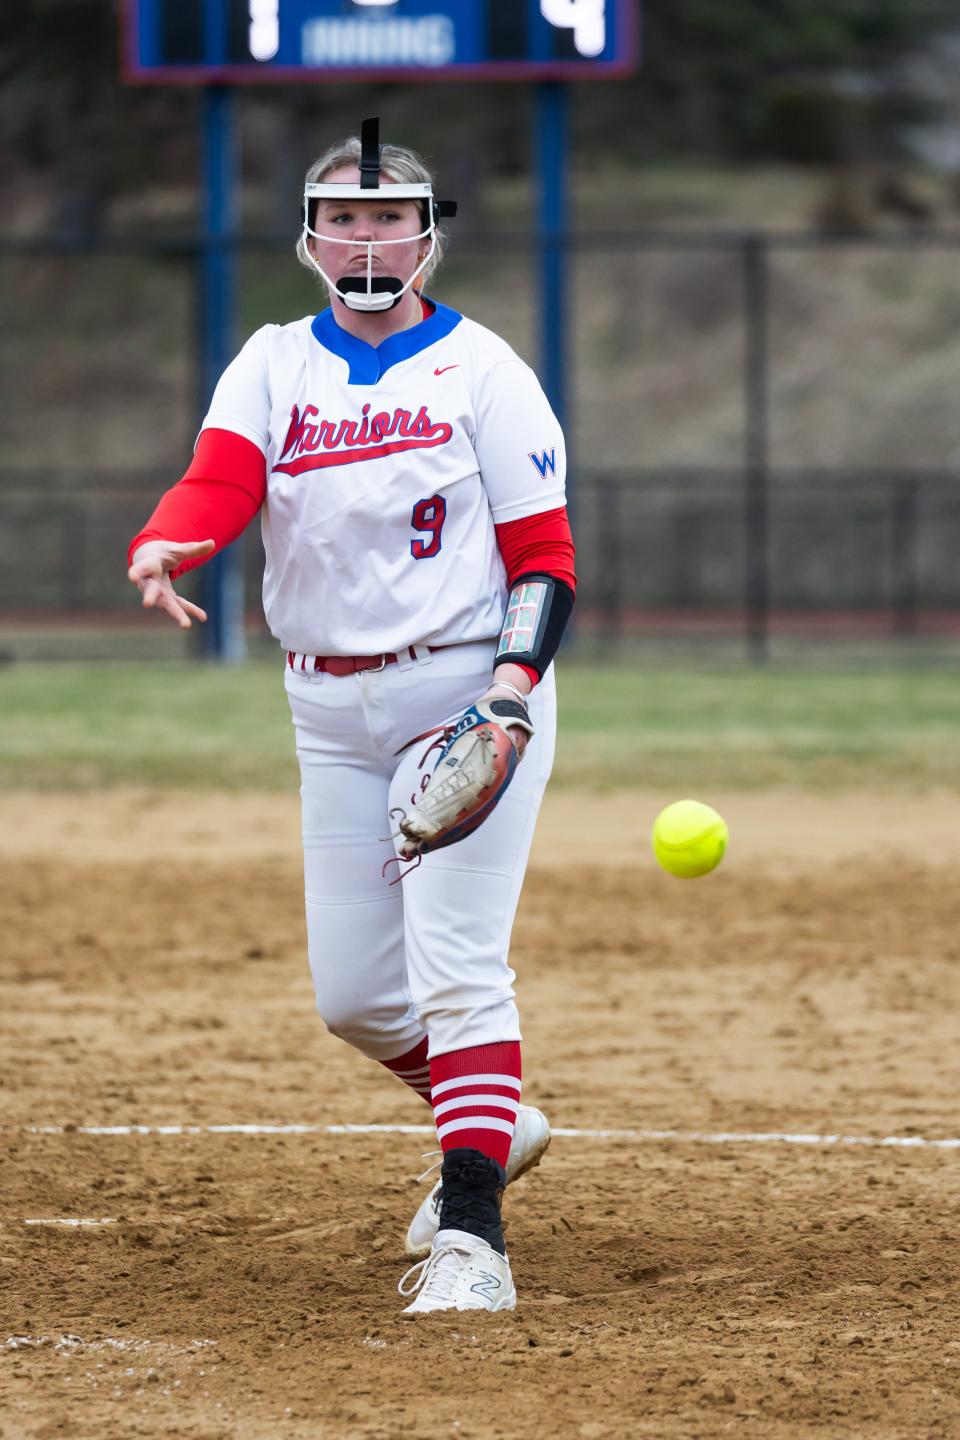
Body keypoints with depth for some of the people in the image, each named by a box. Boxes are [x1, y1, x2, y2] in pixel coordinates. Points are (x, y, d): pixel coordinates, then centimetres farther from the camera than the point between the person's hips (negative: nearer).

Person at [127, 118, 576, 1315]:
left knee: (455, 966, -15)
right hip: (331, 712, 5)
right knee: (352, 993, 9)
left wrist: (517, 681, -20)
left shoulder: (480, 371, -3)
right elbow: (219, 480, -12)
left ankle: (471, 1238, -16)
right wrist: (159, 550, -35)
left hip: (465, 697, -5)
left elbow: (544, 554, -4)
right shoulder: (275, 366, 6)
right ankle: (492, 1124, 36)